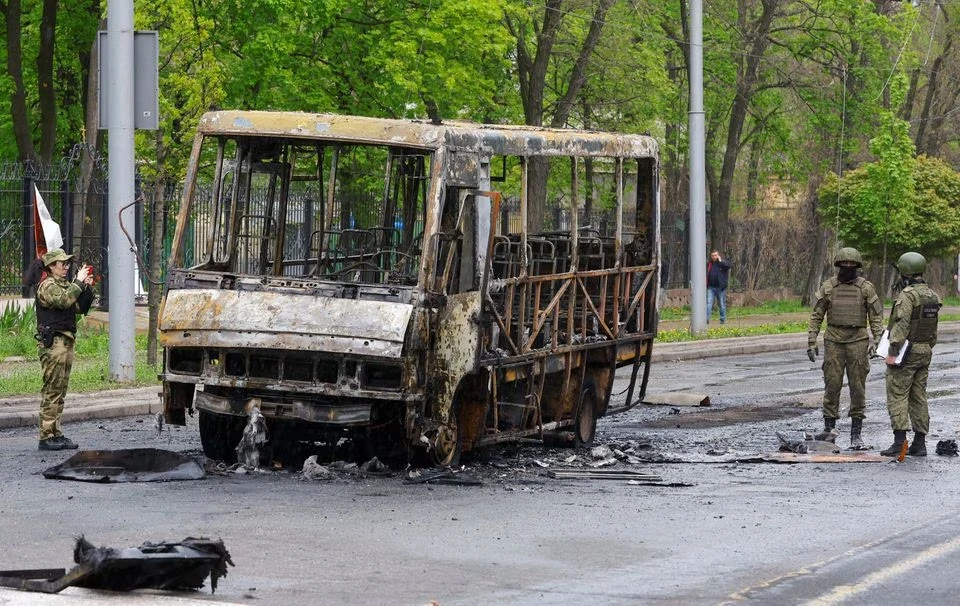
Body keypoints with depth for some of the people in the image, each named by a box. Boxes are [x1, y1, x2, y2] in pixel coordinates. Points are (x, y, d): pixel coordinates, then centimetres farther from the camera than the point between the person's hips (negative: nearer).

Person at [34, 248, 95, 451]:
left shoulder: (65, 285, 21)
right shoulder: (47, 286, -8)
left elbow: (81, 308, 18)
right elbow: (65, 300, -26)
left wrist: (87, 288, 5)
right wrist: (79, 283, -17)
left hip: (66, 341, 10)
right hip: (53, 343, -10)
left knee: (60, 391, 10)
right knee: (52, 390, -11)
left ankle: (56, 434, 14)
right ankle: (46, 437, -11)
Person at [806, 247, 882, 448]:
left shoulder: (866, 288, 2)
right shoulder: (827, 287, 5)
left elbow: (876, 317, 2)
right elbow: (816, 316, 7)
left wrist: (876, 341, -9)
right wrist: (811, 341, 0)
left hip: (858, 341, -1)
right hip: (833, 341, 1)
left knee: (857, 387, 0)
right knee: (832, 385, -2)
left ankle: (856, 433, 4)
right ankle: (829, 428, 5)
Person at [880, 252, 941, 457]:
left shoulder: (907, 295, -15)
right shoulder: (932, 296, 11)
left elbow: (901, 325, -22)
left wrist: (893, 352, -22)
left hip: (905, 353, -8)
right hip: (924, 352, 8)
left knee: (897, 396, -7)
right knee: (919, 397, 10)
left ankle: (899, 441, -16)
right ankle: (920, 443, 9)